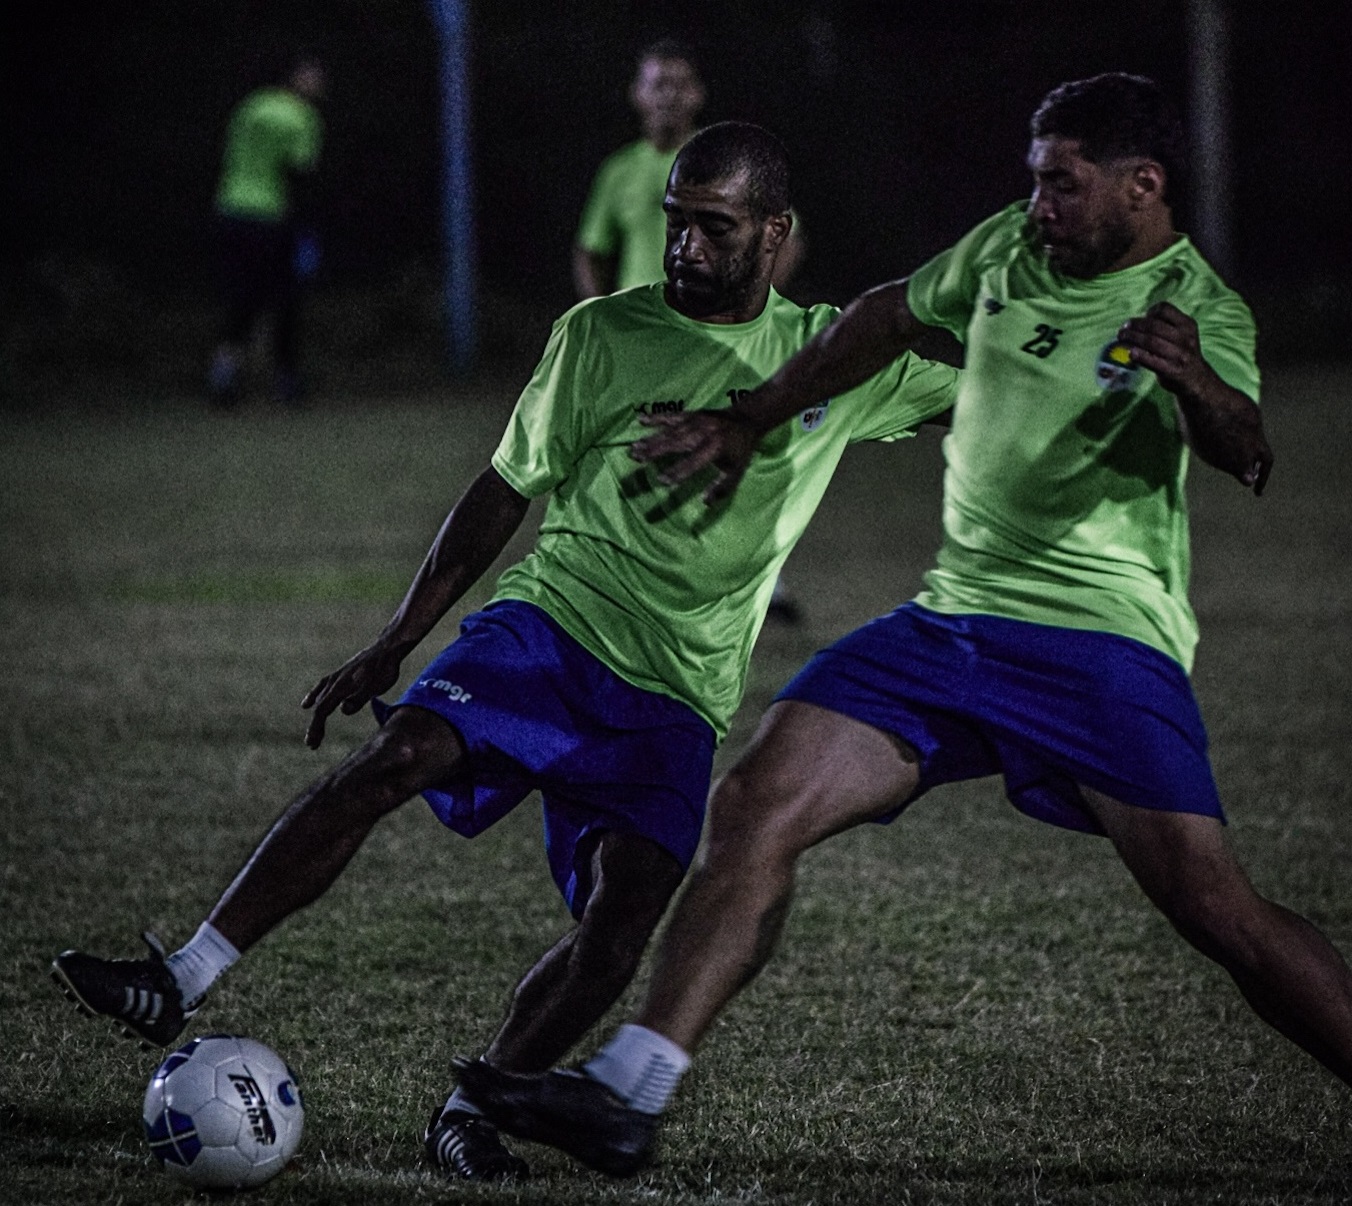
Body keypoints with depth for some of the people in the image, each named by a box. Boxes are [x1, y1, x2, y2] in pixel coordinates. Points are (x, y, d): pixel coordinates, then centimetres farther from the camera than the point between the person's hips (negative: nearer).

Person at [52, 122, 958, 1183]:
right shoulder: (604, 335, 5)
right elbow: (507, 491, 10)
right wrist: (394, 646, 7)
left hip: (677, 697, 1)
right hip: (549, 621, -1)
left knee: (623, 923, -18)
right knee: (394, 757, -26)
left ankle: (473, 1114, -1)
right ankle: (181, 983, -27)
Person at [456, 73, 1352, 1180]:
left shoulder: (1197, 308, -11)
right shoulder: (1013, 247, 8)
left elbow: (1245, 456, -30)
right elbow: (893, 317, 25)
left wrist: (1195, 384, -52)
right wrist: (751, 424, 27)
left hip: (1104, 643, -6)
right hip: (954, 621, 6)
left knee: (1215, 909, -18)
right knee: (758, 804, -10)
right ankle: (626, 1098, -12)